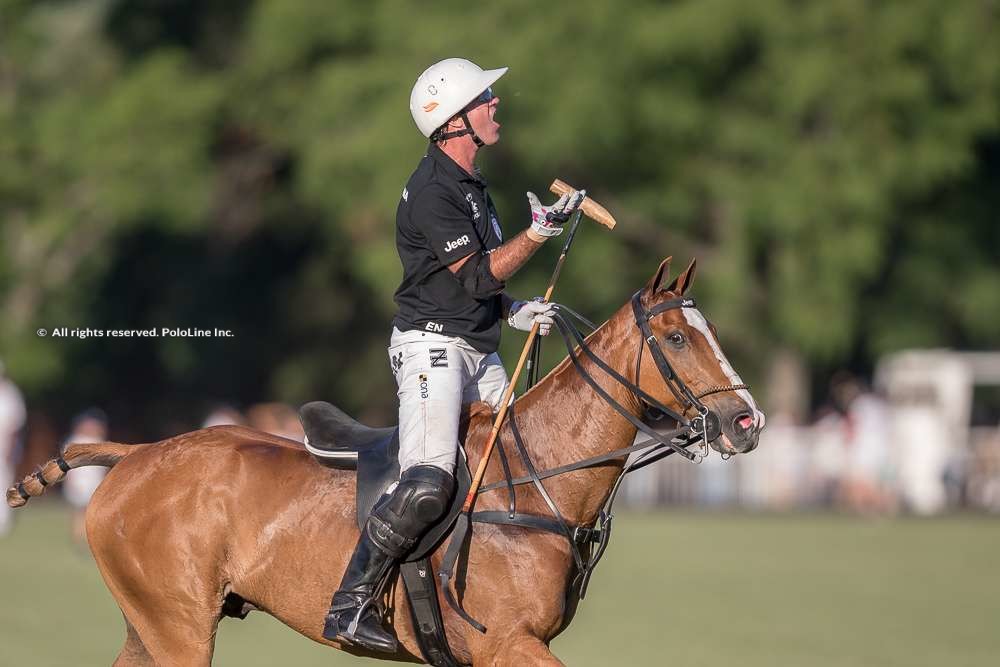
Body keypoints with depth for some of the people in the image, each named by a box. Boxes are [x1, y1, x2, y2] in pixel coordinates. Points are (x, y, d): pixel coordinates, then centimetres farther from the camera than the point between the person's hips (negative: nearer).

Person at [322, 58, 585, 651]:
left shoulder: (472, 186, 18)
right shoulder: (432, 191, -14)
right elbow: (477, 273, -19)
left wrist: (514, 311, 9)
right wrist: (541, 231, -21)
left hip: (478, 351, 10)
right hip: (432, 345, -10)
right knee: (429, 480, -25)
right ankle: (351, 605, -22)